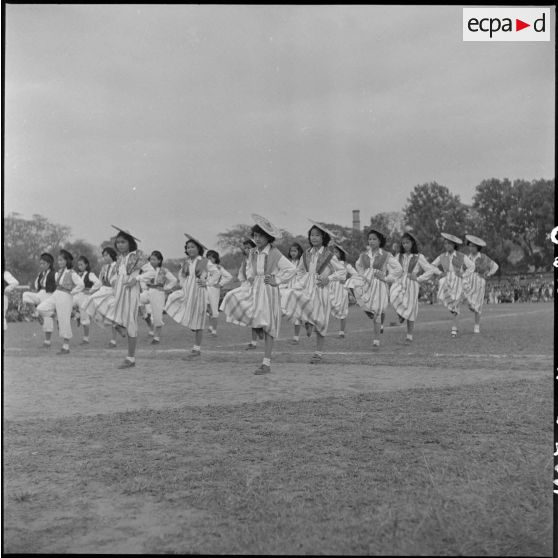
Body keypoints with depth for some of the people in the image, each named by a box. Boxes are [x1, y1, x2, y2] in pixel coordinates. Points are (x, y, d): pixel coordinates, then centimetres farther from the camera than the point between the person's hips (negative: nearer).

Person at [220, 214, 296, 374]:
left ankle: (266, 363, 6)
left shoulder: (275, 254, -9)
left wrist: (277, 280, -10)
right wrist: (250, 277, 7)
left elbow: (292, 269, -8)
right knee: (233, 299, -16)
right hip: (254, 290, 6)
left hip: (269, 291, -6)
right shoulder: (253, 253, 8)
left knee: (268, 328, -2)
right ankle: (256, 327, 4)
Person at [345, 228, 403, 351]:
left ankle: (376, 341, 16)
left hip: (379, 286, -3)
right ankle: (368, 308, -9)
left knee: (376, 315, -1)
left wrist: (386, 278, -8)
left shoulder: (386, 255, -5)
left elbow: (399, 270, -3)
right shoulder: (364, 255, 5)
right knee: (352, 283, -29)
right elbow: (358, 265, 27)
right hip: (366, 283, 3)